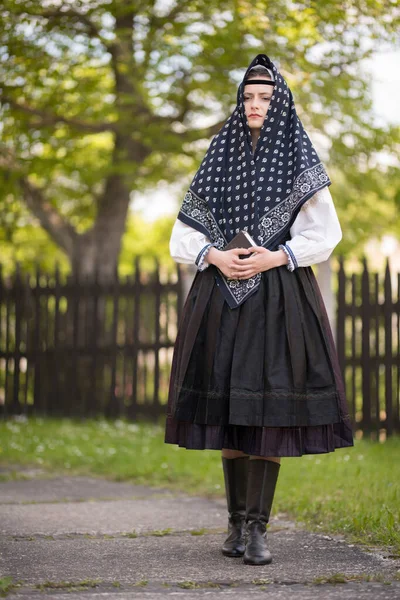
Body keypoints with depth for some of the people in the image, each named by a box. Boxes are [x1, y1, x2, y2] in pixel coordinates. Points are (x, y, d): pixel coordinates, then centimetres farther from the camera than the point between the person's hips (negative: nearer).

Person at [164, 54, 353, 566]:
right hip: (223, 293, 3)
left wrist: (275, 257, -14)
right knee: (229, 407, 3)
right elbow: (187, 229, 10)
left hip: (278, 294, -2)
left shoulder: (300, 162, 4)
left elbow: (324, 233, 1)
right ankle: (237, 521, 12)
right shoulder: (220, 156, 11)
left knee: (267, 406, -8)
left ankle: (257, 528, -5)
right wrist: (216, 257, -9)